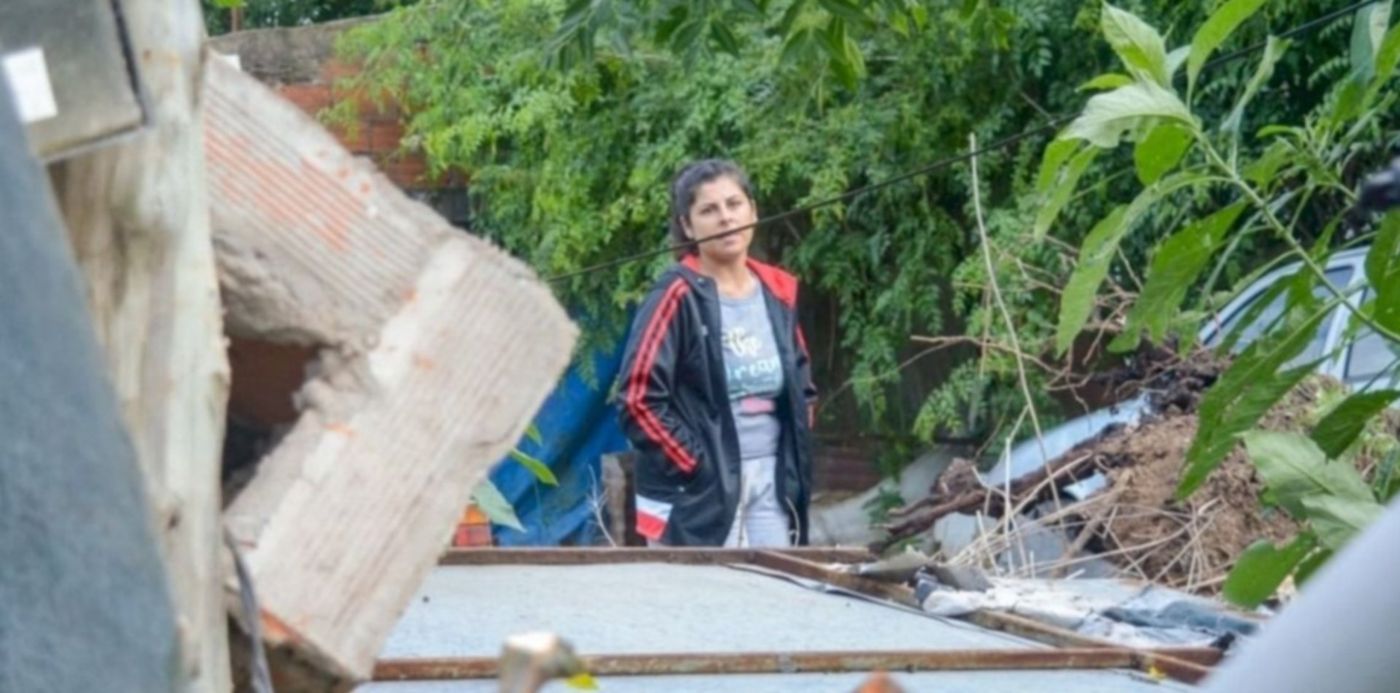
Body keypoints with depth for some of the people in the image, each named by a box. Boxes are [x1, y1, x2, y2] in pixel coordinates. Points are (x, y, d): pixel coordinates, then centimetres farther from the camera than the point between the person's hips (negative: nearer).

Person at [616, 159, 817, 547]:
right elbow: (638, 398, -13)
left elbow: (802, 387, 22)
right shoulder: (678, 296, -8)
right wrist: (695, 464, -14)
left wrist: (796, 460, 10)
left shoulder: (777, 293, 10)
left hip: (771, 486, 6)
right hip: (700, 492, -6)